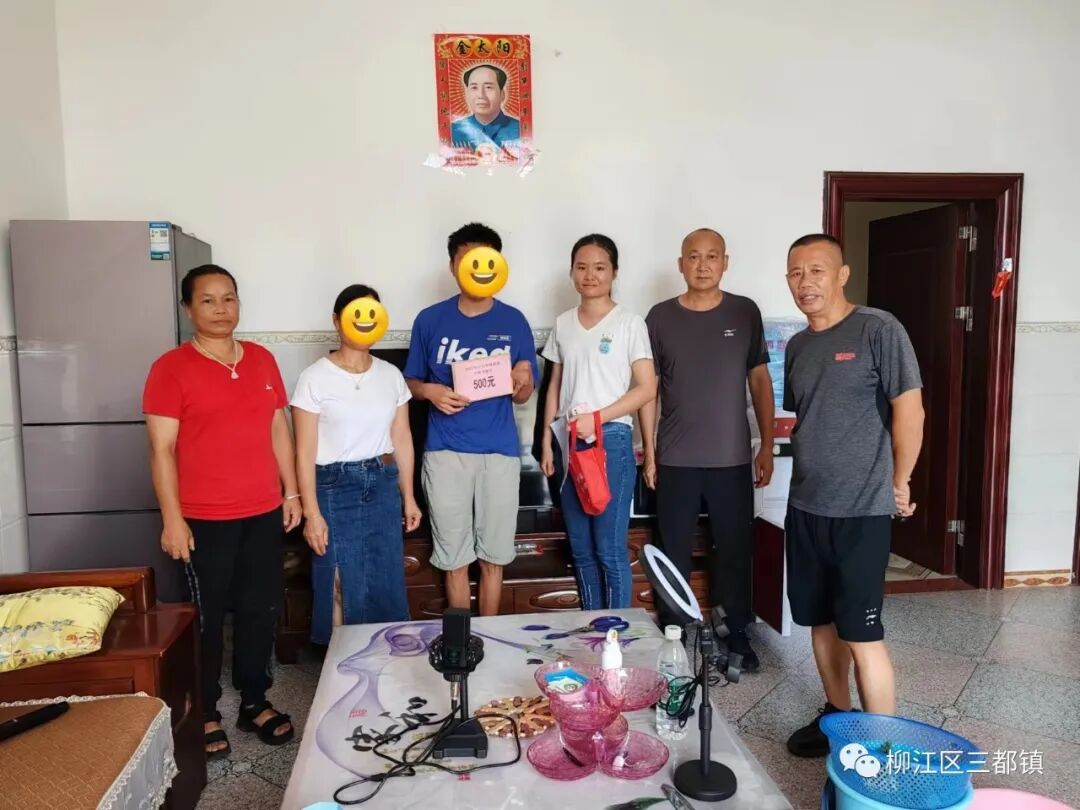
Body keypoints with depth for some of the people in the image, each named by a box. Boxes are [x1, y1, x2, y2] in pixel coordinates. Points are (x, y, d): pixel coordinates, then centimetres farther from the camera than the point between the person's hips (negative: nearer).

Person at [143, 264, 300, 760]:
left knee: (261, 612, 13)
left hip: (264, 514, 5)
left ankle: (255, 702, 30)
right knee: (205, 619, 9)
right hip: (204, 520, -4)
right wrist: (172, 519, -13)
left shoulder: (262, 360, 7)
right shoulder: (171, 368, -8)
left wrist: (291, 492, 9)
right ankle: (204, 714, 26)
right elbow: (162, 449, -10)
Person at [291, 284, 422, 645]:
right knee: (342, 586, 4)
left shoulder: (391, 375, 5)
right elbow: (305, 451, -9)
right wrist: (311, 512, -13)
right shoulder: (315, 377, -8)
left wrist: (408, 496, 10)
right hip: (335, 487, -4)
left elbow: (401, 439, 10)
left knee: (387, 583, 10)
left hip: (383, 484, 4)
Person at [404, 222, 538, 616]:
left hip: (499, 452, 0)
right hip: (445, 452, 0)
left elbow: (523, 395, 5)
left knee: (493, 557, 9)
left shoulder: (514, 321, 2)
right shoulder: (429, 320, 1)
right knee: (454, 558, 8)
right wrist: (431, 391, -14)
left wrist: (523, 381, -18)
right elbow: (411, 382, 9)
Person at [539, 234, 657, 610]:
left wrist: (597, 418, -16)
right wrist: (547, 441, 8)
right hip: (571, 441, 5)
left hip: (612, 440, -5)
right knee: (580, 547, 12)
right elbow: (555, 386, 14)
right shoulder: (563, 324, 10)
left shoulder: (630, 323, -3)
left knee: (610, 548, -2)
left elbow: (646, 388, -7)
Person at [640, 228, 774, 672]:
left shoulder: (745, 312, 2)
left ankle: (736, 635, 27)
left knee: (735, 551, 10)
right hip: (676, 459, 0)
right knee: (674, 553, 9)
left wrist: (767, 445, 2)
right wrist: (648, 450, 0)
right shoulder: (660, 316, 0)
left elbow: (760, 380, 5)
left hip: (732, 458, 1)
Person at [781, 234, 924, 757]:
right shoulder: (797, 346, 10)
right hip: (805, 507, 7)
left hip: (861, 511, -7)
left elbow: (909, 412, -11)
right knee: (821, 621, 16)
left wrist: (898, 485, -4)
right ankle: (837, 714, 34)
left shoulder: (878, 330, -11)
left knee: (862, 635, -2)